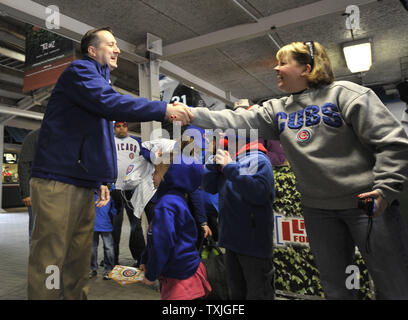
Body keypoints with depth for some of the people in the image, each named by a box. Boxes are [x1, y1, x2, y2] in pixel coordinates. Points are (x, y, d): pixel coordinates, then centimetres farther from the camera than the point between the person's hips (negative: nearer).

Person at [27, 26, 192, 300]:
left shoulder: (99, 80, 26)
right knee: (49, 264, -4)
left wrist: (102, 180, 19)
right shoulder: (79, 70, -2)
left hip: (84, 185, 9)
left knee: (79, 265, 11)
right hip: (58, 182, -9)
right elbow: (111, 103, -23)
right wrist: (165, 110, -22)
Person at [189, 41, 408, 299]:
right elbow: (235, 120, -2)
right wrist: (189, 113, -9)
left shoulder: (344, 93, -8)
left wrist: (385, 190, -16)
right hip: (318, 208, 5)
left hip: (366, 202, -4)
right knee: (335, 286, 17)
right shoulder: (277, 110, 7)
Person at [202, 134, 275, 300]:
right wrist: (215, 161, -4)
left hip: (254, 242, -8)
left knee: (258, 294, 6)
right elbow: (209, 186, 9)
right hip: (232, 241, 8)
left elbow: (259, 192, -28)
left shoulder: (258, 160, -13)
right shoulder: (228, 159, 10)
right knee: (236, 293, 23)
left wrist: (230, 167, -25)